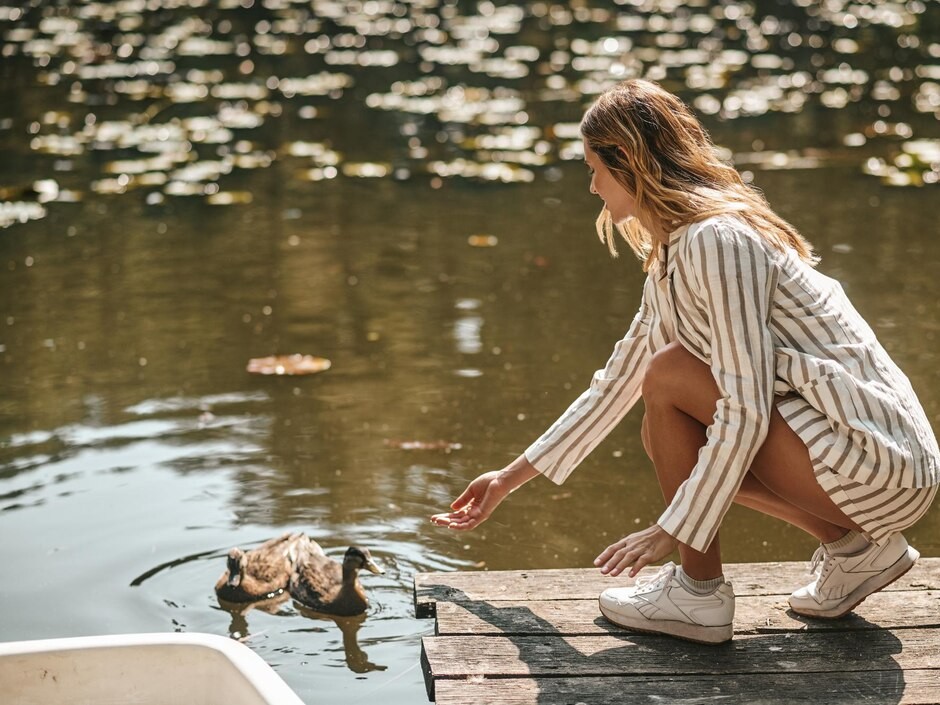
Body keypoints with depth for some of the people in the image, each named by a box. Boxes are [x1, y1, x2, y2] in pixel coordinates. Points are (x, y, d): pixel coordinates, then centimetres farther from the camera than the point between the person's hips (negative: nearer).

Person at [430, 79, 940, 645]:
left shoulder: (717, 239, -18)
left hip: (880, 460, -10)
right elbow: (617, 384, 21)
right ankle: (855, 548, 13)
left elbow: (746, 411, -23)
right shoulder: (672, 256, 13)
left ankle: (700, 594, -3)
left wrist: (675, 531, -17)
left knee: (669, 375, -12)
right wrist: (512, 477, 24)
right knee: (665, 436, 16)